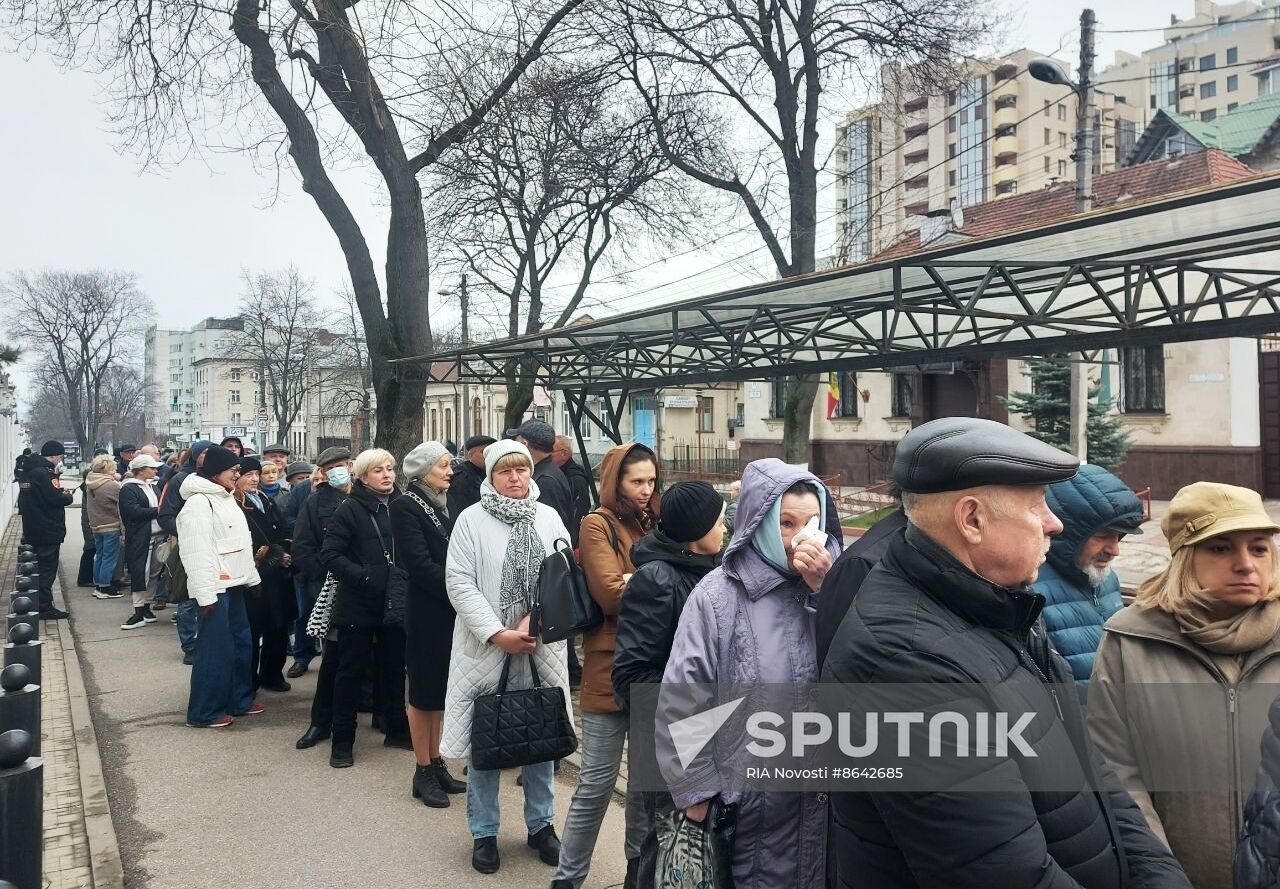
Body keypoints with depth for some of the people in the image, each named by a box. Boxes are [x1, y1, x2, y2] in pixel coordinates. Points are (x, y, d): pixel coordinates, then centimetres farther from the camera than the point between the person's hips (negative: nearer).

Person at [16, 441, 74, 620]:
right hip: (48, 530, -10)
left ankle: (38, 605, 25)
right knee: (47, 569, -3)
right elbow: (55, 499, -23)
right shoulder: (44, 473, -18)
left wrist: (61, 493, 9)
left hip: (32, 529, 10)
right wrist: (68, 496, -3)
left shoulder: (28, 471, 12)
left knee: (39, 567, 18)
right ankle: (45, 607, 2)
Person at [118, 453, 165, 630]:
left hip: (157, 536, 7)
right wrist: (157, 511, -14)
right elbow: (134, 512, -19)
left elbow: (160, 504, 25)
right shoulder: (128, 489, -7)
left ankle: (146, 608, 18)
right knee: (139, 574, -7)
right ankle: (139, 613, -3)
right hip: (140, 539, -7)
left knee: (152, 574, 10)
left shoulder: (151, 486, 18)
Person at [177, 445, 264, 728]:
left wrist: (252, 577, 20)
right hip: (215, 588, -10)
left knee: (242, 643, 15)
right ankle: (204, 712, 6)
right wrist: (206, 594, -23)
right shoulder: (198, 504, -15)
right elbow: (196, 553, -21)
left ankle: (240, 699, 27)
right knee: (216, 649, -5)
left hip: (234, 585, 10)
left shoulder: (227, 499, 14)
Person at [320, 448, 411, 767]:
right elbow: (330, 554, -11)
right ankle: (342, 740, 16)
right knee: (351, 670, 5)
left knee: (393, 666, 14)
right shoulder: (350, 509, -8)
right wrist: (363, 577, -20)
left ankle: (396, 729, 29)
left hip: (394, 603, 4)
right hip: (358, 604, -4)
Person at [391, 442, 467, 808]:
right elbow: (420, 565, -18)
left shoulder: (443, 505, 11)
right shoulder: (405, 507, -11)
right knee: (424, 692, 5)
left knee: (441, 690, 14)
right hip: (427, 612, -7)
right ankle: (423, 772, 16)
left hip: (451, 610, 7)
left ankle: (437, 764, 25)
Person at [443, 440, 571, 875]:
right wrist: (499, 634, -16)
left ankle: (541, 824, 30)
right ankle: (484, 833, 24)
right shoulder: (471, 520, -4)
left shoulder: (549, 517, 6)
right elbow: (459, 583, -10)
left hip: (541, 647, 3)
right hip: (487, 648, -3)